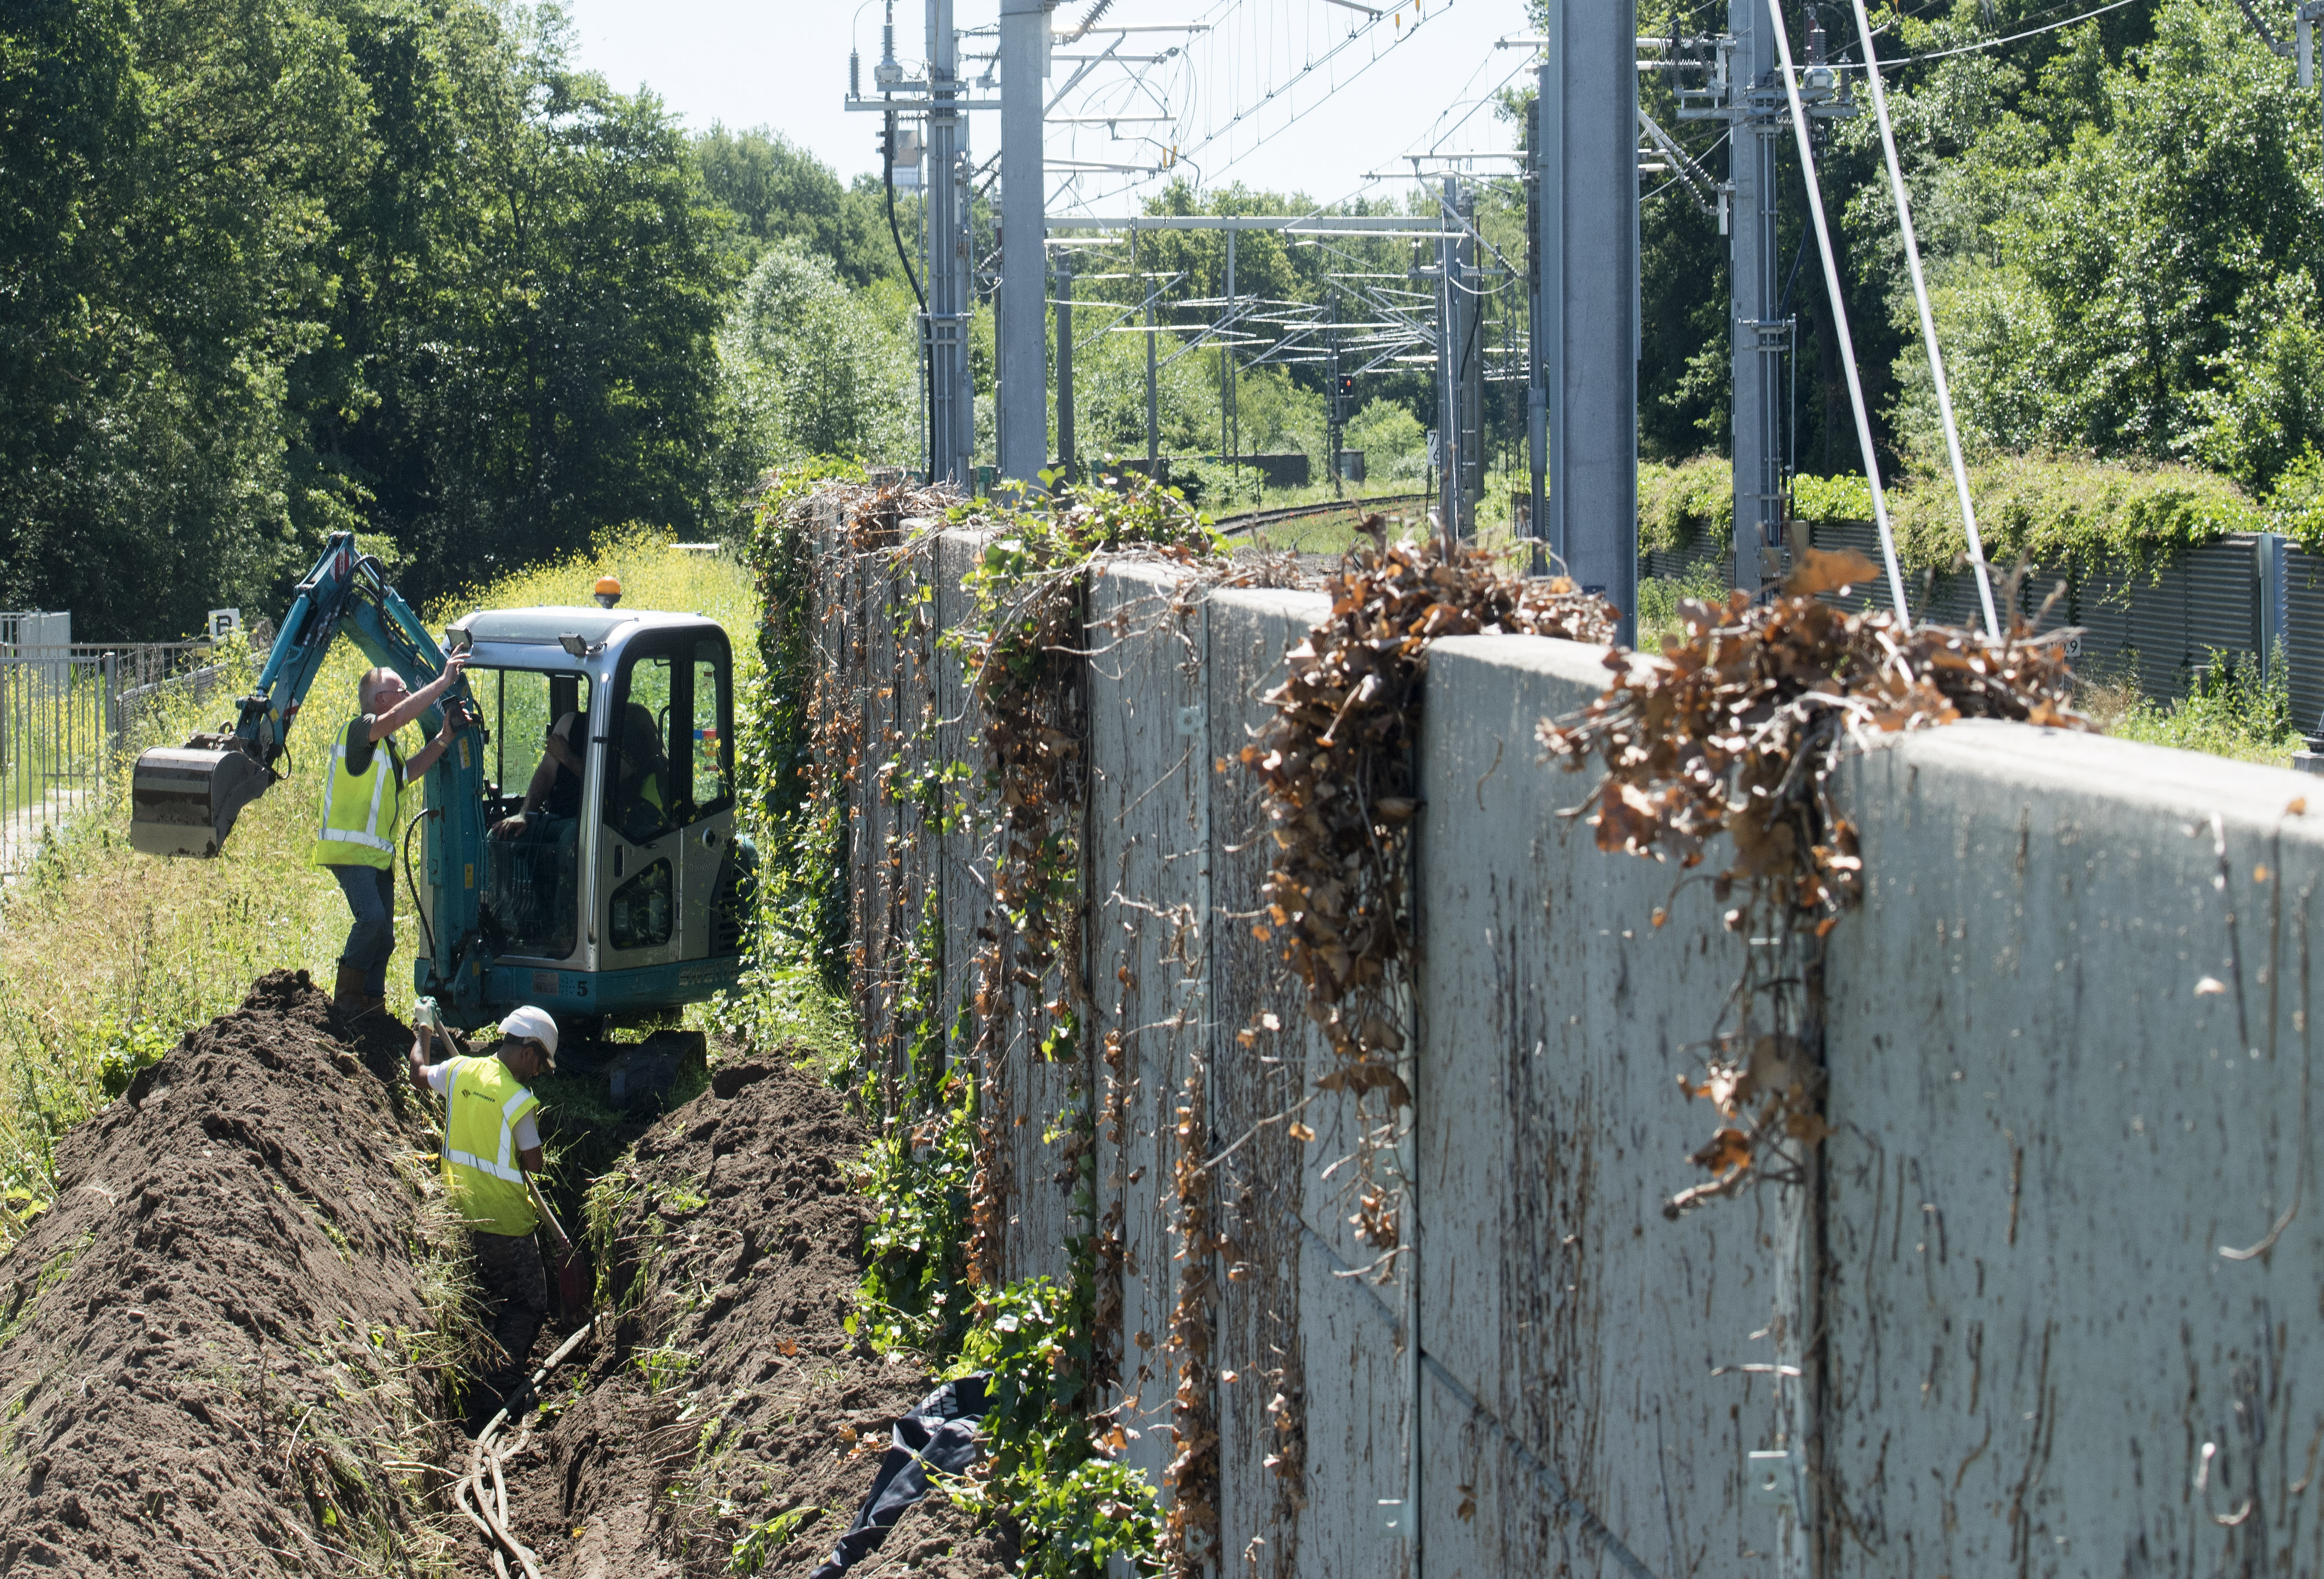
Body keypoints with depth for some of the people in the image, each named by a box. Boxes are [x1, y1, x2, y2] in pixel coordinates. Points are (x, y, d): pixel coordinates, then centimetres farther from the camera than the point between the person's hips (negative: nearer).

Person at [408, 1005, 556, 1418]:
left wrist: (423, 1039, 39)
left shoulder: (459, 1071, -2)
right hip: (505, 1221, -7)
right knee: (528, 1304, 6)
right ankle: (501, 1391, 0)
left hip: (461, 1214, 7)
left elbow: (419, 1074, 20)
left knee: (488, 1302, 22)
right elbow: (534, 1163, -14)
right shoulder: (518, 1099, -20)